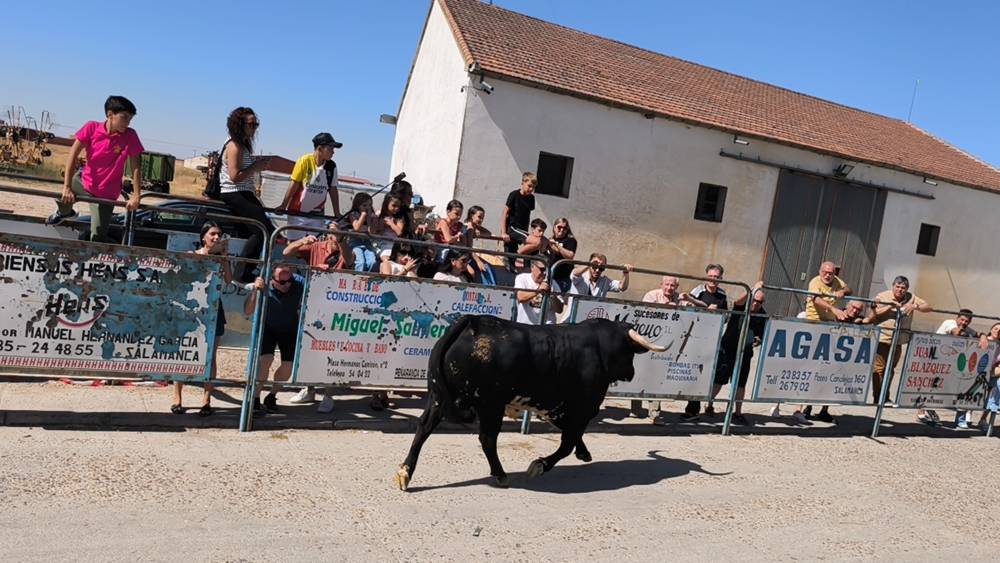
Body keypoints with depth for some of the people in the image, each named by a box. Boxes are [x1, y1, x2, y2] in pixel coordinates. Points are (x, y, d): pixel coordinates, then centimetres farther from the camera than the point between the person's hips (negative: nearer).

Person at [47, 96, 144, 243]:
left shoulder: (130, 136, -15)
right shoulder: (92, 127, -13)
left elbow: (135, 167, -13)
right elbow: (73, 155, -16)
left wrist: (135, 196, -19)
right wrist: (67, 187, -23)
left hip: (106, 194, -2)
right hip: (84, 181, 2)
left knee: (97, 238, -8)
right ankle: (64, 212, 23)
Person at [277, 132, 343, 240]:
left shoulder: (331, 166, -3)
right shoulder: (305, 160, -13)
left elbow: (333, 190, 5)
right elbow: (294, 184, -8)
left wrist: (337, 214, 6)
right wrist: (283, 205, -8)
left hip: (317, 214, 3)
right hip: (298, 211, -3)